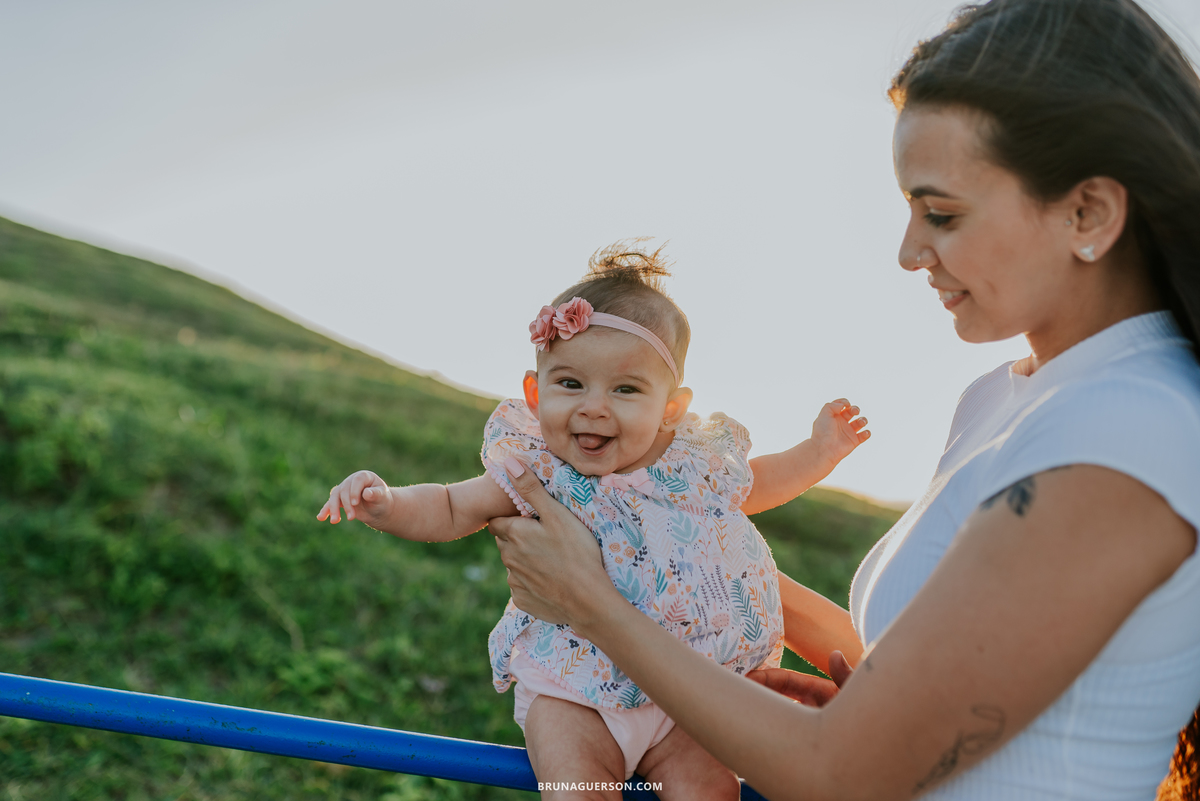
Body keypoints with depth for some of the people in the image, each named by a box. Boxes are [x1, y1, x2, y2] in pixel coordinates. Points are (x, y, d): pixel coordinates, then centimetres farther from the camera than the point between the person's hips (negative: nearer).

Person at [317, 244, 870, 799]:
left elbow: (755, 484, 17)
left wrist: (818, 452, 6)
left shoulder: (699, 461, -6)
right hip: (573, 692, -2)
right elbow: (450, 509, -4)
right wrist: (387, 504, -23)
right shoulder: (536, 473, -14)